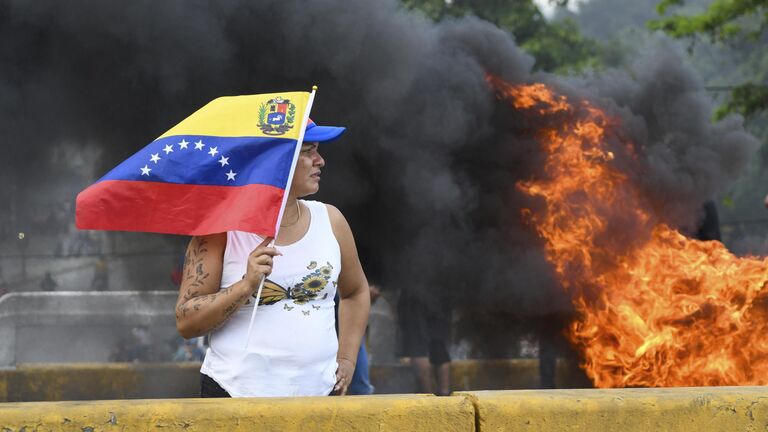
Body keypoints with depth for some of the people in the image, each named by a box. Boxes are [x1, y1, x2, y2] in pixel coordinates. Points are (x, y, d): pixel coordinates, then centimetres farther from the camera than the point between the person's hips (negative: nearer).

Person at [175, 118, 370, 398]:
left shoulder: (330, 220, 8)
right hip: (235, 394, -4)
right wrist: (246, 285, -19)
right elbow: (186, 323, -7)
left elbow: (356, 292, 25)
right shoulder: (222, 227, -4)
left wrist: (347, 360, 15)